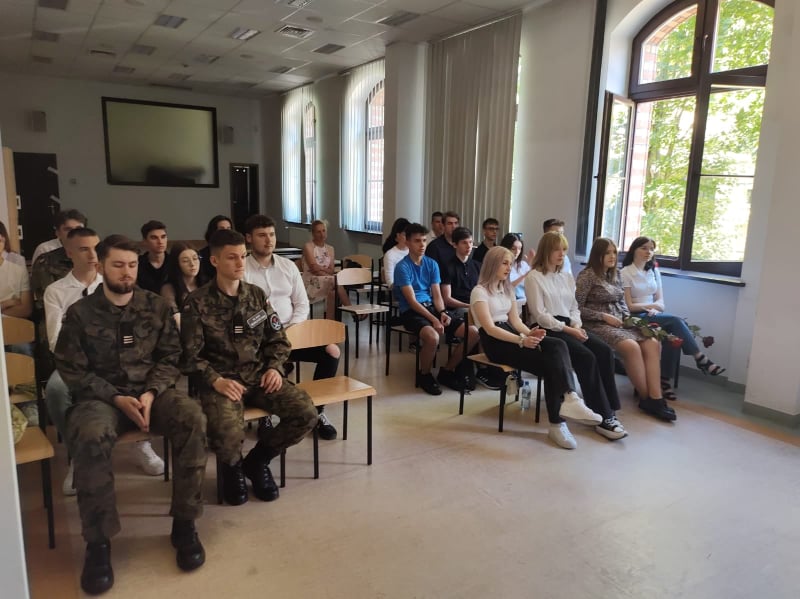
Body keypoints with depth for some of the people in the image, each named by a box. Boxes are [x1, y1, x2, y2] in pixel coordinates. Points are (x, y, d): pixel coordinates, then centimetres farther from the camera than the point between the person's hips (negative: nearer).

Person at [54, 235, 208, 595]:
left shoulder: (156, 306, 7)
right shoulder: (80, 313, 2)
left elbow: (170, 358, 6)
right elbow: (72, 371, -1)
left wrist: (151, 393, -12)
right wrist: (117, 398, -13)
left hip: (152, 391, 2)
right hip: (101, 396, -1)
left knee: (193, 420, -29)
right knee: (90, 437, -36)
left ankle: (184, 524, -15)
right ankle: (98, 542, -19)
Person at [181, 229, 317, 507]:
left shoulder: (257, 295, 9)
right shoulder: (197, 303, -3)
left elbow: (278, 339, 14)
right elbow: (190, 355, -5)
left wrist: (275, 368, -4)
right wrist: (216, 380, -19)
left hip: (259, 374, 4)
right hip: (221, 380, -4)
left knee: (306, 413, -18)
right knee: (227, 433, -34)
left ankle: (257, 461, 10)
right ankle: (233, 467, 8)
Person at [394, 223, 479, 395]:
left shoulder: (432, 264, 9)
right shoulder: (402, 267, -9)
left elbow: (437, 295, 7)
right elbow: (412, 301, -15)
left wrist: (442, 312, -14)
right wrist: (434, 319, -24)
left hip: (431, 308, 6)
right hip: (411, 312, -6)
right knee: (433, 336, -37)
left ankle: (447, 370, 10)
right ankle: (424, 374, -7)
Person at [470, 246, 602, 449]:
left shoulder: (507, 289, 19)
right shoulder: (479, 292, -5)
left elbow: (515, 320, 12)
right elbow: (490, 328, -16)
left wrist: (529, 333, -11)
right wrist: (521, 340, -27)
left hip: (511, 335, 7)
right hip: (494, 342, -6)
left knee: (558, 346, -23)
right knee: (550, 364, -26)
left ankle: (569, 399, -32)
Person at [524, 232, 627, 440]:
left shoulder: (567, 276, 19)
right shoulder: (534, 277, -4)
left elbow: (574, 308, 18)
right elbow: (540, 315, -10)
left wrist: (576, 325, -4)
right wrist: (567, 329, -17)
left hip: (570, 326, 7)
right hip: (549, 329, -7)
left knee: (605, 351, -18)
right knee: (587, 357, -27)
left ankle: (609, 411, -17)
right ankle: (602, 417, -21)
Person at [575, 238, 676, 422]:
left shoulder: (616, 274, 15)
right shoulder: (587, 275, -7)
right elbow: (577, 308, -11)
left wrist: (627, 317, 1)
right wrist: (604, 316, -15)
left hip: (619, 323, 7)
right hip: (597, 325, -7)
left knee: (652, 344, -17)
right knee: (632, 347, -30)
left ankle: (656, 398, -21)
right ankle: (646, 398, -13)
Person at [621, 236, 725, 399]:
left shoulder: (654, 272, 16)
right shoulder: (625, 272, -3)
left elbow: (660, 303, 11)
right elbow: (629, 306, -9)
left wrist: (654, 309, -11)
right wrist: (653, 306, -9)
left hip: (654, 315, 5)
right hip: (636, 317, -5)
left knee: (672, 335, -28)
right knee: (676, 322, -27)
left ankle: (665, 380, -22)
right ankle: (701, 359, -18)